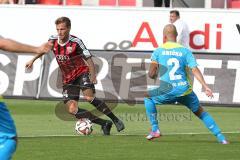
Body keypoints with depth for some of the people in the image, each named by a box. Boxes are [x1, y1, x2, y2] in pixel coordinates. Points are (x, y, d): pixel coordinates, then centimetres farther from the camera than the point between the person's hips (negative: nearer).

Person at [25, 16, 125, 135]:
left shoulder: (75, 42, -18)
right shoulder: (53, 40, -3)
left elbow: (88, 59, -17)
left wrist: (93, 76, -28)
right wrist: (32, 60, 26)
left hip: (82, 72, -5)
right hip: (68, 79, 5)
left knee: (89, 97, -31)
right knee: (72, 110, -10)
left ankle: (116, 120, -21)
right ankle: (104, 124, -3)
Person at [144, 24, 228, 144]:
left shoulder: (158, 51, 5)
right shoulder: (185, 51, 7)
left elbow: (151, 74, 0)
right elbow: (195, 70, -5)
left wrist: (153, 75, 24)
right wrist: (205, 87, -11)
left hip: (167, 92, -2)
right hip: (185, 90, 2)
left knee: (148, 97, 26)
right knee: (200, 112, 20)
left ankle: (155, 129, 18)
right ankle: (220, 137, 10)